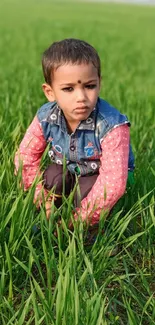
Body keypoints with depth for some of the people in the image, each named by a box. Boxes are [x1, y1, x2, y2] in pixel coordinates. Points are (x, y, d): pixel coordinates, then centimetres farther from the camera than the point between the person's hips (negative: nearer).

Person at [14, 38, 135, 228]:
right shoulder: (45, 118, -22)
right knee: (53, 178, -25)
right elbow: (26, 156, -8)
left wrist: (80, 219, -33)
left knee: (88, 192, -30)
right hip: (68, 169, 4)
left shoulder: (111, 126, -36)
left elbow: (114, 181, -37)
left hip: (98, 174, -3)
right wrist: (40, 195, -17)